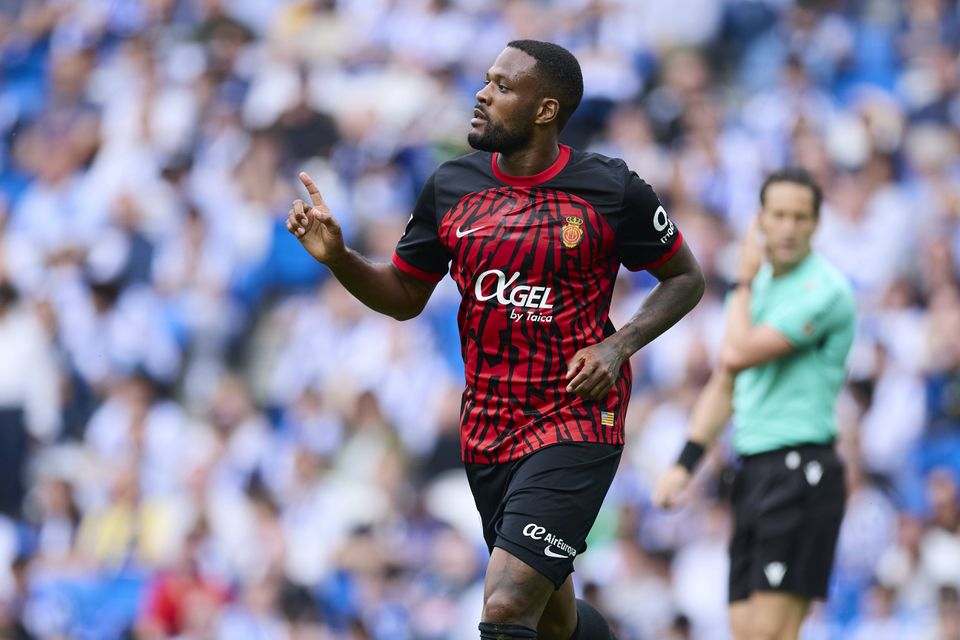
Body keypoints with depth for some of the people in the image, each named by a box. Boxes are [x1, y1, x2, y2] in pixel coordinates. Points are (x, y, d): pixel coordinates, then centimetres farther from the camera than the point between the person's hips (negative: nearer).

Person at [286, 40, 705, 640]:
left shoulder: (610, 189, -8)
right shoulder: (452, 186, 4)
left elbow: (685, 278, 5)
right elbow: (405, 296, 14)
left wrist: (620, 346, -10)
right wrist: (337, 256, -4)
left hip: (577, 427, -5)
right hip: (487, 431, 5)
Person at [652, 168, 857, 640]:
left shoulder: (823, 288, -10)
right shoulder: (759, 287, 17)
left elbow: (738, 354, -18)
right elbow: (724, 385, 24)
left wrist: (743, 284, -3)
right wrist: (684, 464, 15)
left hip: (800, 471, -9)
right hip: (754, 470, 9)